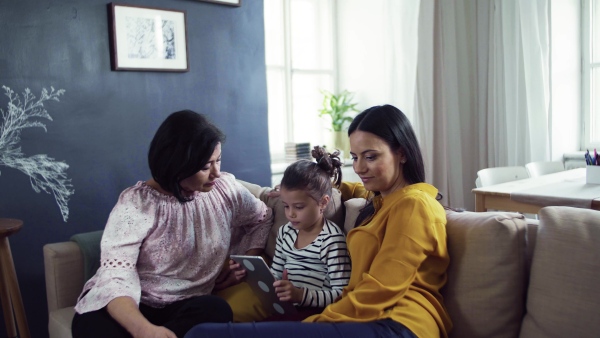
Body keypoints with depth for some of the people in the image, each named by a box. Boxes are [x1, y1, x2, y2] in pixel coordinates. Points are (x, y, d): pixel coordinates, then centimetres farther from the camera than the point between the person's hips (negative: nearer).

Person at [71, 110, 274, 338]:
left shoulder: (225, 188, 1)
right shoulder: (137, 203, -12)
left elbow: (262, 219, 19)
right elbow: (116, 274, -21)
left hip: (184, 306, 4)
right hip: (132, 304, -3)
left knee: (216, 311, -32)